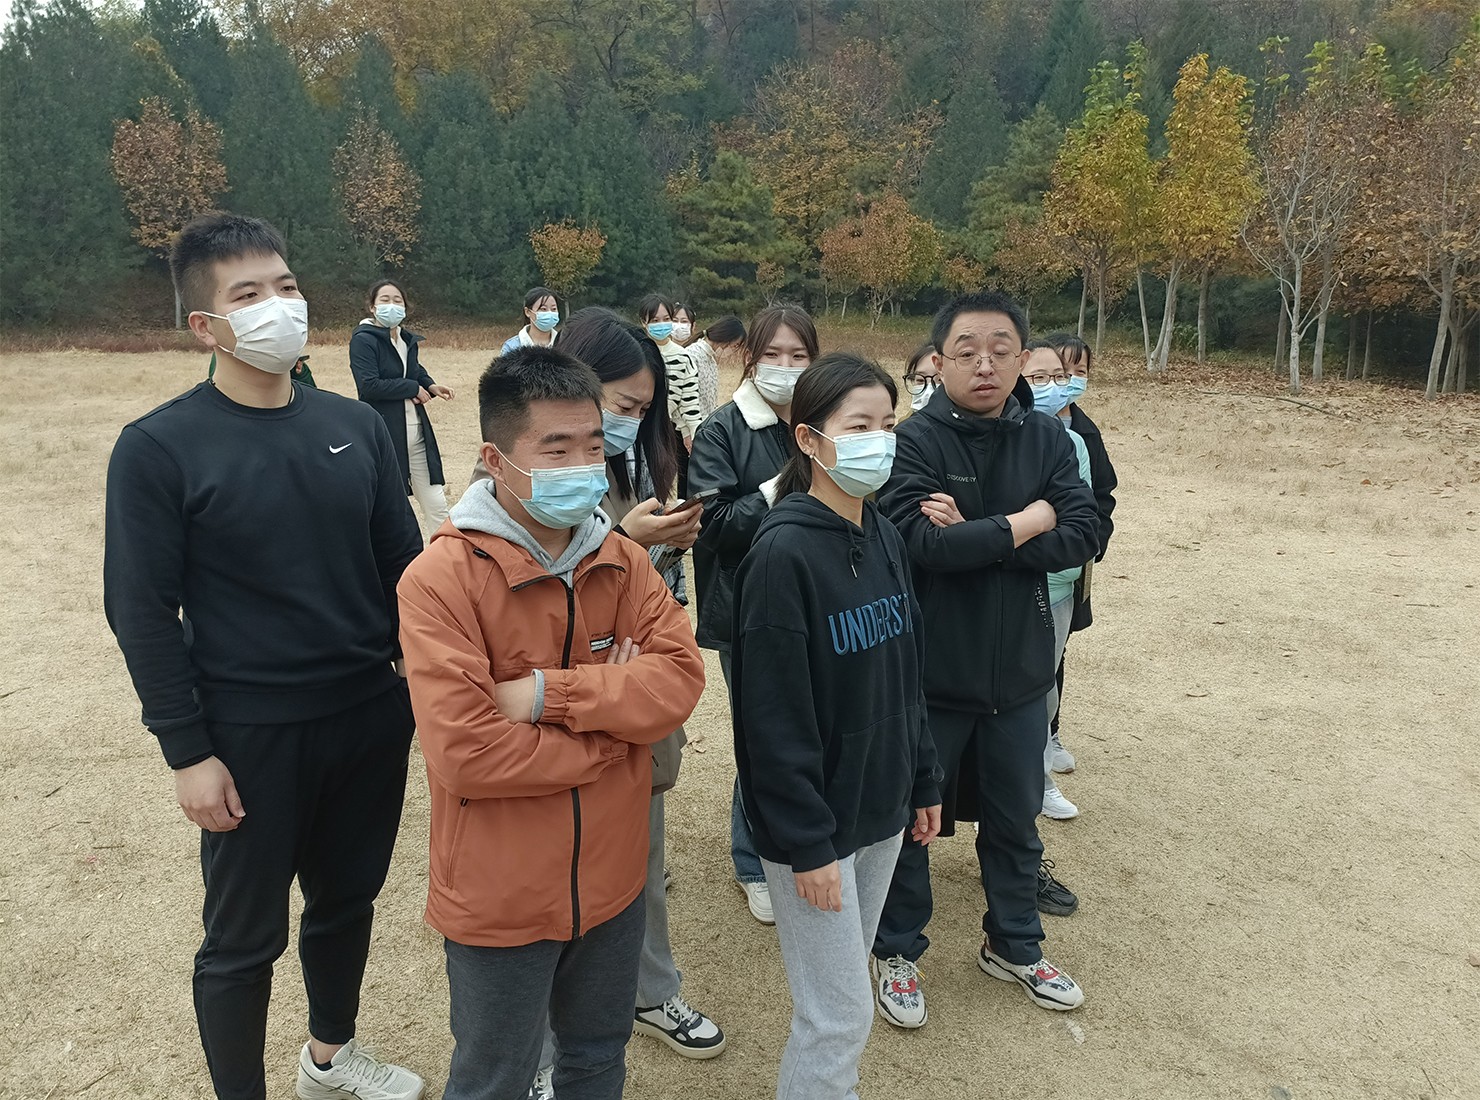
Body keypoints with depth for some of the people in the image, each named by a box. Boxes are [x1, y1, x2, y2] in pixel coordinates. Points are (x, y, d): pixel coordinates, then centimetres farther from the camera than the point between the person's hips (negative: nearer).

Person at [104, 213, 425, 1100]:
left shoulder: (355, 425, 2)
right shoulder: (160, 447, -10)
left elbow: (404, 564, 6)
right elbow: (143, 612, -8)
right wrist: (187, 752, -10)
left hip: (372, 719, 4)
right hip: (252, 736, -4)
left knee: (349, 898, 21)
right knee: (244, 939, 11)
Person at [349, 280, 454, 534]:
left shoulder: (408, 340, 11)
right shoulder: (363, 339, -10)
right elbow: (369, 386, -20)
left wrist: (430, 385, 5)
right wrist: (413, 388, -13)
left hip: (416, 431, 6)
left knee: (436, 503, 5)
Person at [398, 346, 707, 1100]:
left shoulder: (622, 560, -3)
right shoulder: (442, 578, -21)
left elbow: (680, 678, -14)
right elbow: (464, 754, -27)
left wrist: (547, 693, -26)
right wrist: (615, 719, -17)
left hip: (610, 877, 5)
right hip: (500, 897, -4)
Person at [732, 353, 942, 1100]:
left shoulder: (885, 537, 3)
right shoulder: (783, 552, -20)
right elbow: (772, 715, -20)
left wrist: (924, 783, 13)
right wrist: (806, 842, -18)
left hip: (879, 808, 7)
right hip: (813, 821, -7)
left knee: (843, 995, 21)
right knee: (841, 1016, 5)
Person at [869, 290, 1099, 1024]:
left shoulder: (1046, 440, -1)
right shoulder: (915, 440, -14)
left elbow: (1080, 536, -11)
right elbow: (922, 543, -27)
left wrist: (975, 536, -20)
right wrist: (1023, 524, -17)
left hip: (1020, 669, 4)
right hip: (930, 669, -4)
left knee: (1016, 815, 20)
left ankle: (1014, 944, 43)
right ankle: (897, 951, 34)